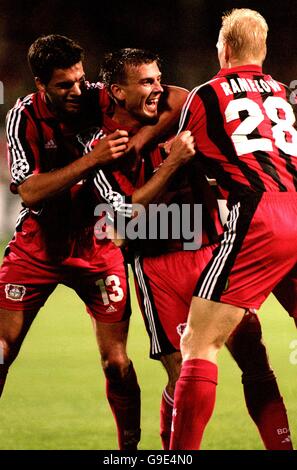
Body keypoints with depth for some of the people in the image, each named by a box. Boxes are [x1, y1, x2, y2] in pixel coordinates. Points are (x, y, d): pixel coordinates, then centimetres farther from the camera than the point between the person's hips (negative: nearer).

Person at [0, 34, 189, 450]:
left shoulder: (100, 99, -14)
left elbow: (178, 100, -16)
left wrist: (139, 140, -30)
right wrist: (91, 159, -34)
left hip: (97, 244, 0)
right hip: (39, 245, 0)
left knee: (115, 361, -6)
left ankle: (130, 446, 10)